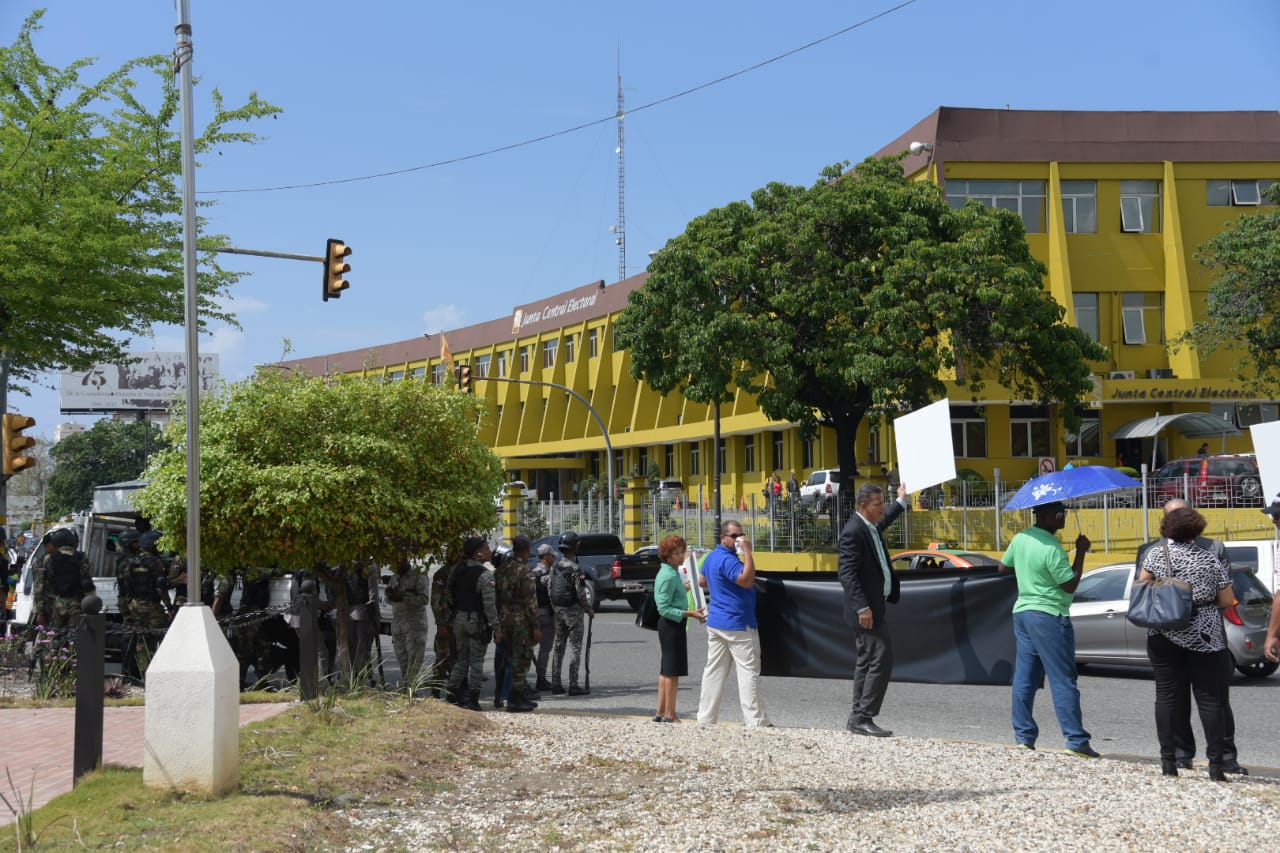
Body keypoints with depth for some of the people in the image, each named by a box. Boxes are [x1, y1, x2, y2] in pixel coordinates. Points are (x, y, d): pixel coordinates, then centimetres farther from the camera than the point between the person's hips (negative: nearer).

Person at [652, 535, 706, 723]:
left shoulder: (671, 573, 13)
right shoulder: (669, 576, -18)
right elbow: (664, 608, -22)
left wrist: (684, 588, 18)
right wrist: (690, 614, -25)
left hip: (669, 624, 11)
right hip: (673, 625, -11)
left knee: (666, 670, 14)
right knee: (673, 670, -6)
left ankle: (661, 713, 20)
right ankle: (670, 715, -1)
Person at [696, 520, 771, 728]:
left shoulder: (711, 557, 13)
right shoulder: (727, 559, -18)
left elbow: (702, 581, 28)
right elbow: (747, 580, -29)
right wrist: (747, 552, -26)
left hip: (715, 623, 10)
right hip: (738, 625, -10)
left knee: (714, 670, 10)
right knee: (749, 671, -5)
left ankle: (705, 718, 11)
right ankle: (755, 720, -5)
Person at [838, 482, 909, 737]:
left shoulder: (871, 526, 12)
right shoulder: (853, 532, -18)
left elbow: (884, 521, 39)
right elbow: (847, 574, -23)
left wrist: (901, 500, 50)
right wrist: (862, 608, -27)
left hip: (873, 606, 11)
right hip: (865, 609, -11)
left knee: (867, 661, 13)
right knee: (881, 660, -11)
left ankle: (858, 718, 20)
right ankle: (863, 718, -7)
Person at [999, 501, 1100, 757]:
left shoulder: (1020, 539, 6)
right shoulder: (1052, 549, -19)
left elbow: (1003, 567, 19)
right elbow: (1070, 585, -14)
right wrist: (1081, 552, -9)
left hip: (1022, 610, 8)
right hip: (1049, 615, -8)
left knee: (1024, 678, 9)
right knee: (1063, 681, -5)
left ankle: (1023, 736, 11)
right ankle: (1076, 740, -5)